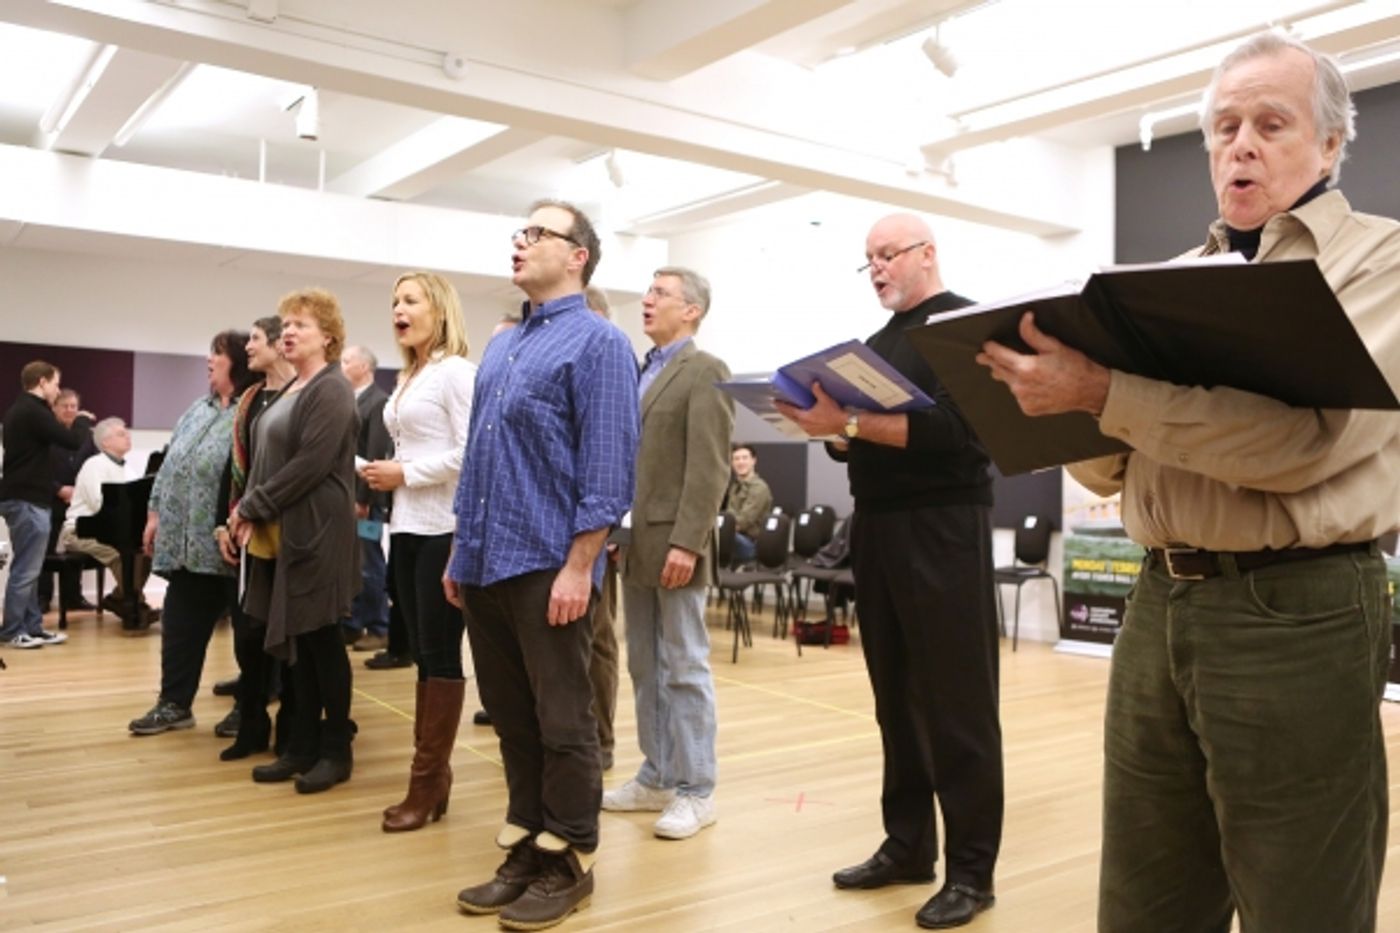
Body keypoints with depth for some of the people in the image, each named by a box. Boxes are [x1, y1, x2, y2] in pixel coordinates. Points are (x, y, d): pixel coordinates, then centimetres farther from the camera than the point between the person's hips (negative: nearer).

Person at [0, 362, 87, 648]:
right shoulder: (33, 411, -16)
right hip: (27, 500, -10)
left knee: (28, 568, 12)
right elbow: (72, 441, -16)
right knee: (26, 568, -4)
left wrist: (57, 487, 16)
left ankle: (32, 626, 17)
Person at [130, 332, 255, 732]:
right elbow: (170, 465, 18)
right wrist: (156, 513, 14)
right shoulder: (198, 409, 16)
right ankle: (174, 703, 23)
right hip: (186, 541, 8)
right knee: (181, 624, 12)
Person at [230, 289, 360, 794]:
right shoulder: (289, 390, 17)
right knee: (295, 642, 11)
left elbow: (310, 464, -19)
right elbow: (267, 457, 17)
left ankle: (336, 751, 10)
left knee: (322, 640, -1)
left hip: (315, 532, -9)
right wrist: (249, 511, 1)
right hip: (280, 533, 9)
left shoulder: (332, 390, -10)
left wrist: (252, 508, -13)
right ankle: (303, 747, 20)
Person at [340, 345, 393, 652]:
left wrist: (363, 498, -18)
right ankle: (351, 624, 19)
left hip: (364, 499, -8)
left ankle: (379, 628, 9)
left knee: (369, 568, -1)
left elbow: (376, 455, -16)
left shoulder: (378, 402, -10)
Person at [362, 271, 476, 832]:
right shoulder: (406, 378, 17)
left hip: (442, 527, -9)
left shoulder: (456, 371, -8)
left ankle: (428, 781, 5)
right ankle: (433, 775, 18)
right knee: (422, 652, 10)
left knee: (441, 653, -2)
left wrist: (406, 474, -12)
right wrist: (381, 472, 3)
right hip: (406, 524, 9)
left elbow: (471, 451, -17)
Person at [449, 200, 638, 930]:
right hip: (486, 564, 8)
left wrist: (579, 566, -19)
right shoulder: (500, 346, 17)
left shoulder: (597, 342, -7)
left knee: (562, 723, 3)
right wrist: (461, 550, 16)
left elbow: (607, 465, -14)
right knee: (511, 719, 14)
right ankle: (524, 849, 26)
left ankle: (568, 862, 16)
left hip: (546, 565, -8)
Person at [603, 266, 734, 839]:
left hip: (673, 545, -8)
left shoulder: (705, 372, -7)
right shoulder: (642, 373, 18)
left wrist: (686, 542, -21)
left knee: (685, 669, -1)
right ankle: (657, 777, 23)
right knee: (645, 668, 13)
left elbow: (708, 467, -15)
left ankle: (695, 791, 9)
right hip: (636, 544, 8)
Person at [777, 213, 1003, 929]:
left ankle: (972, 869, 7)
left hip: (941, 528, -8)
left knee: (957, 704, -2)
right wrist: (826, 422, -2)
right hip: (876, 527, 8)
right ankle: (907, 845, 21)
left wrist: (849, 423, -23)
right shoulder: (878, 341, 19)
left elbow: (961, 429, -20)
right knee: (895, 699, 11)